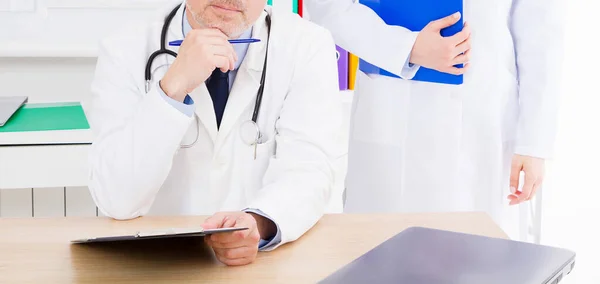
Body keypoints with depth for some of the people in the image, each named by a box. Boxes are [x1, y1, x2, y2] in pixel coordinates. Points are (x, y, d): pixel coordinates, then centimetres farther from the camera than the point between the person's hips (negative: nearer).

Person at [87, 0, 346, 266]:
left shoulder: (310, 45, -5)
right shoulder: (125, 51, -7)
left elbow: (311, 171, -15)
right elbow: (116, 200, -14)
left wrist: (258, 223, -35)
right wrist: (173, 87, -25)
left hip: (270, 259, 1)